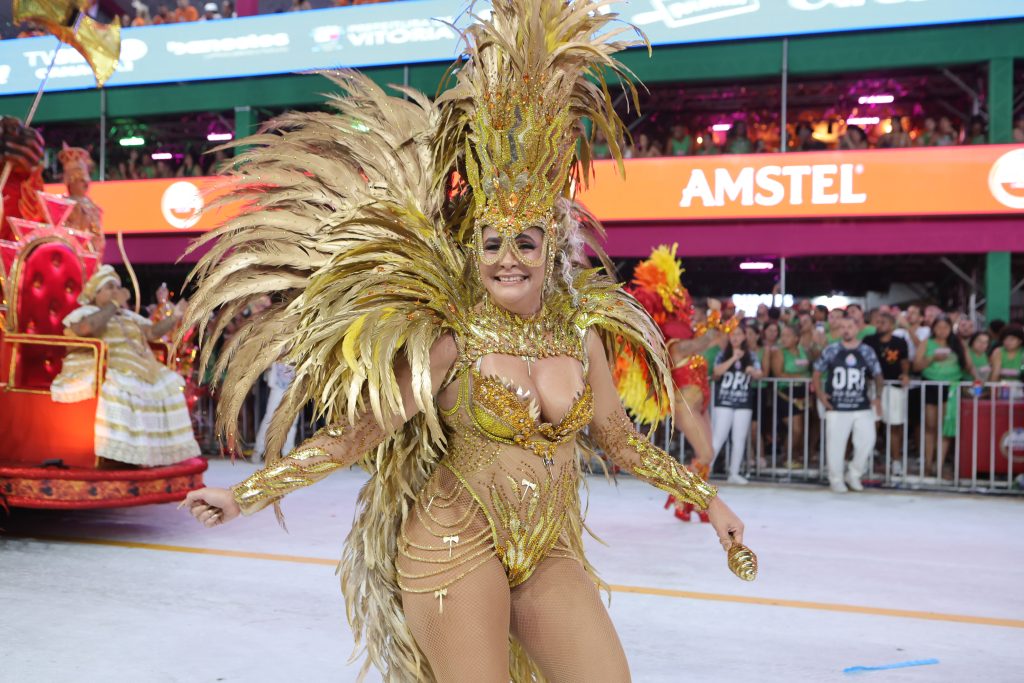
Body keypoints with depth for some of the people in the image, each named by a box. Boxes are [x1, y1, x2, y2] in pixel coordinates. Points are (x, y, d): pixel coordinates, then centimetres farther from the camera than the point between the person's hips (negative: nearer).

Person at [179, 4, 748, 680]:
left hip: (550, 554, 5)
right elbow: (357, 429, -11)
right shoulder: (453, 339, -11)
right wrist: (246, 496, -16)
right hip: (459, 548, -4)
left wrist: (708, 499, 20)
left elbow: (622, 440, 14)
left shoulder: (581, 332, 2)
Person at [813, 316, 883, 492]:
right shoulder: (831, 350, 1)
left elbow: (877, 375, 12)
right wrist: (820, 394, -5)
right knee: (835, 443, 1)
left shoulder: (867, 351, 5)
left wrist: (877, 397, -1)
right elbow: (817, 374, 7)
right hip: (837, 407, -2)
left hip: (862, 407, 2)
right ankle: (836, 479, 17)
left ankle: (854, 475, 18)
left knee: (867, 441, -3)